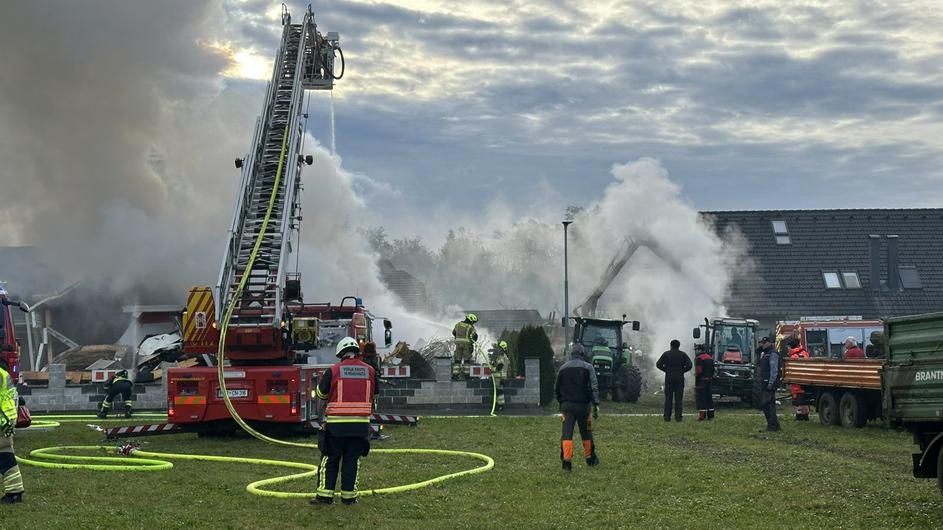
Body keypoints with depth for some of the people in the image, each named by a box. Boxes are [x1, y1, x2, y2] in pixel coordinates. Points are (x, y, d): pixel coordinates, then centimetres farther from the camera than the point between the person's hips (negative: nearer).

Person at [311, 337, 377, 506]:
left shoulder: (333, 371, -6)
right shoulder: (369, 371, 2)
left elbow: (321, 393, 7)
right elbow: (373, 393, 18)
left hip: (336, 424, -2)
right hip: (361, 424, 2)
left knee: (330, 459, 7)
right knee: (352, 460, 10)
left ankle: (325, 494, 5)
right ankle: (348, 495, 10)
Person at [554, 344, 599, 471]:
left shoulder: (563, 368, 8)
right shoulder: (587, 367, -3)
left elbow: (556, 388, 14)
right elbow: (594, 387, -11)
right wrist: (596, 404, -12)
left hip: (566, 405, 1)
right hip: (583, 405, -1)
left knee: (567, 433, -3)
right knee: (586, 432, 13)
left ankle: (566, 460, -15)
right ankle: (590, 458, 24)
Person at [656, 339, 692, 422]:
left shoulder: (666, 354, 3)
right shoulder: (683, 354, 3)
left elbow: (658, 365, -3)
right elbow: (689, 365, -6)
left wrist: (666, 370, 8)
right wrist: (682, 371, 6)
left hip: (669, 378, 0)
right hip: (680, 378, 0)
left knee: (668, 398, 3)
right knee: (678, 398, 1)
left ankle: (667, 416, 0)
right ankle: (678, 417, -3)